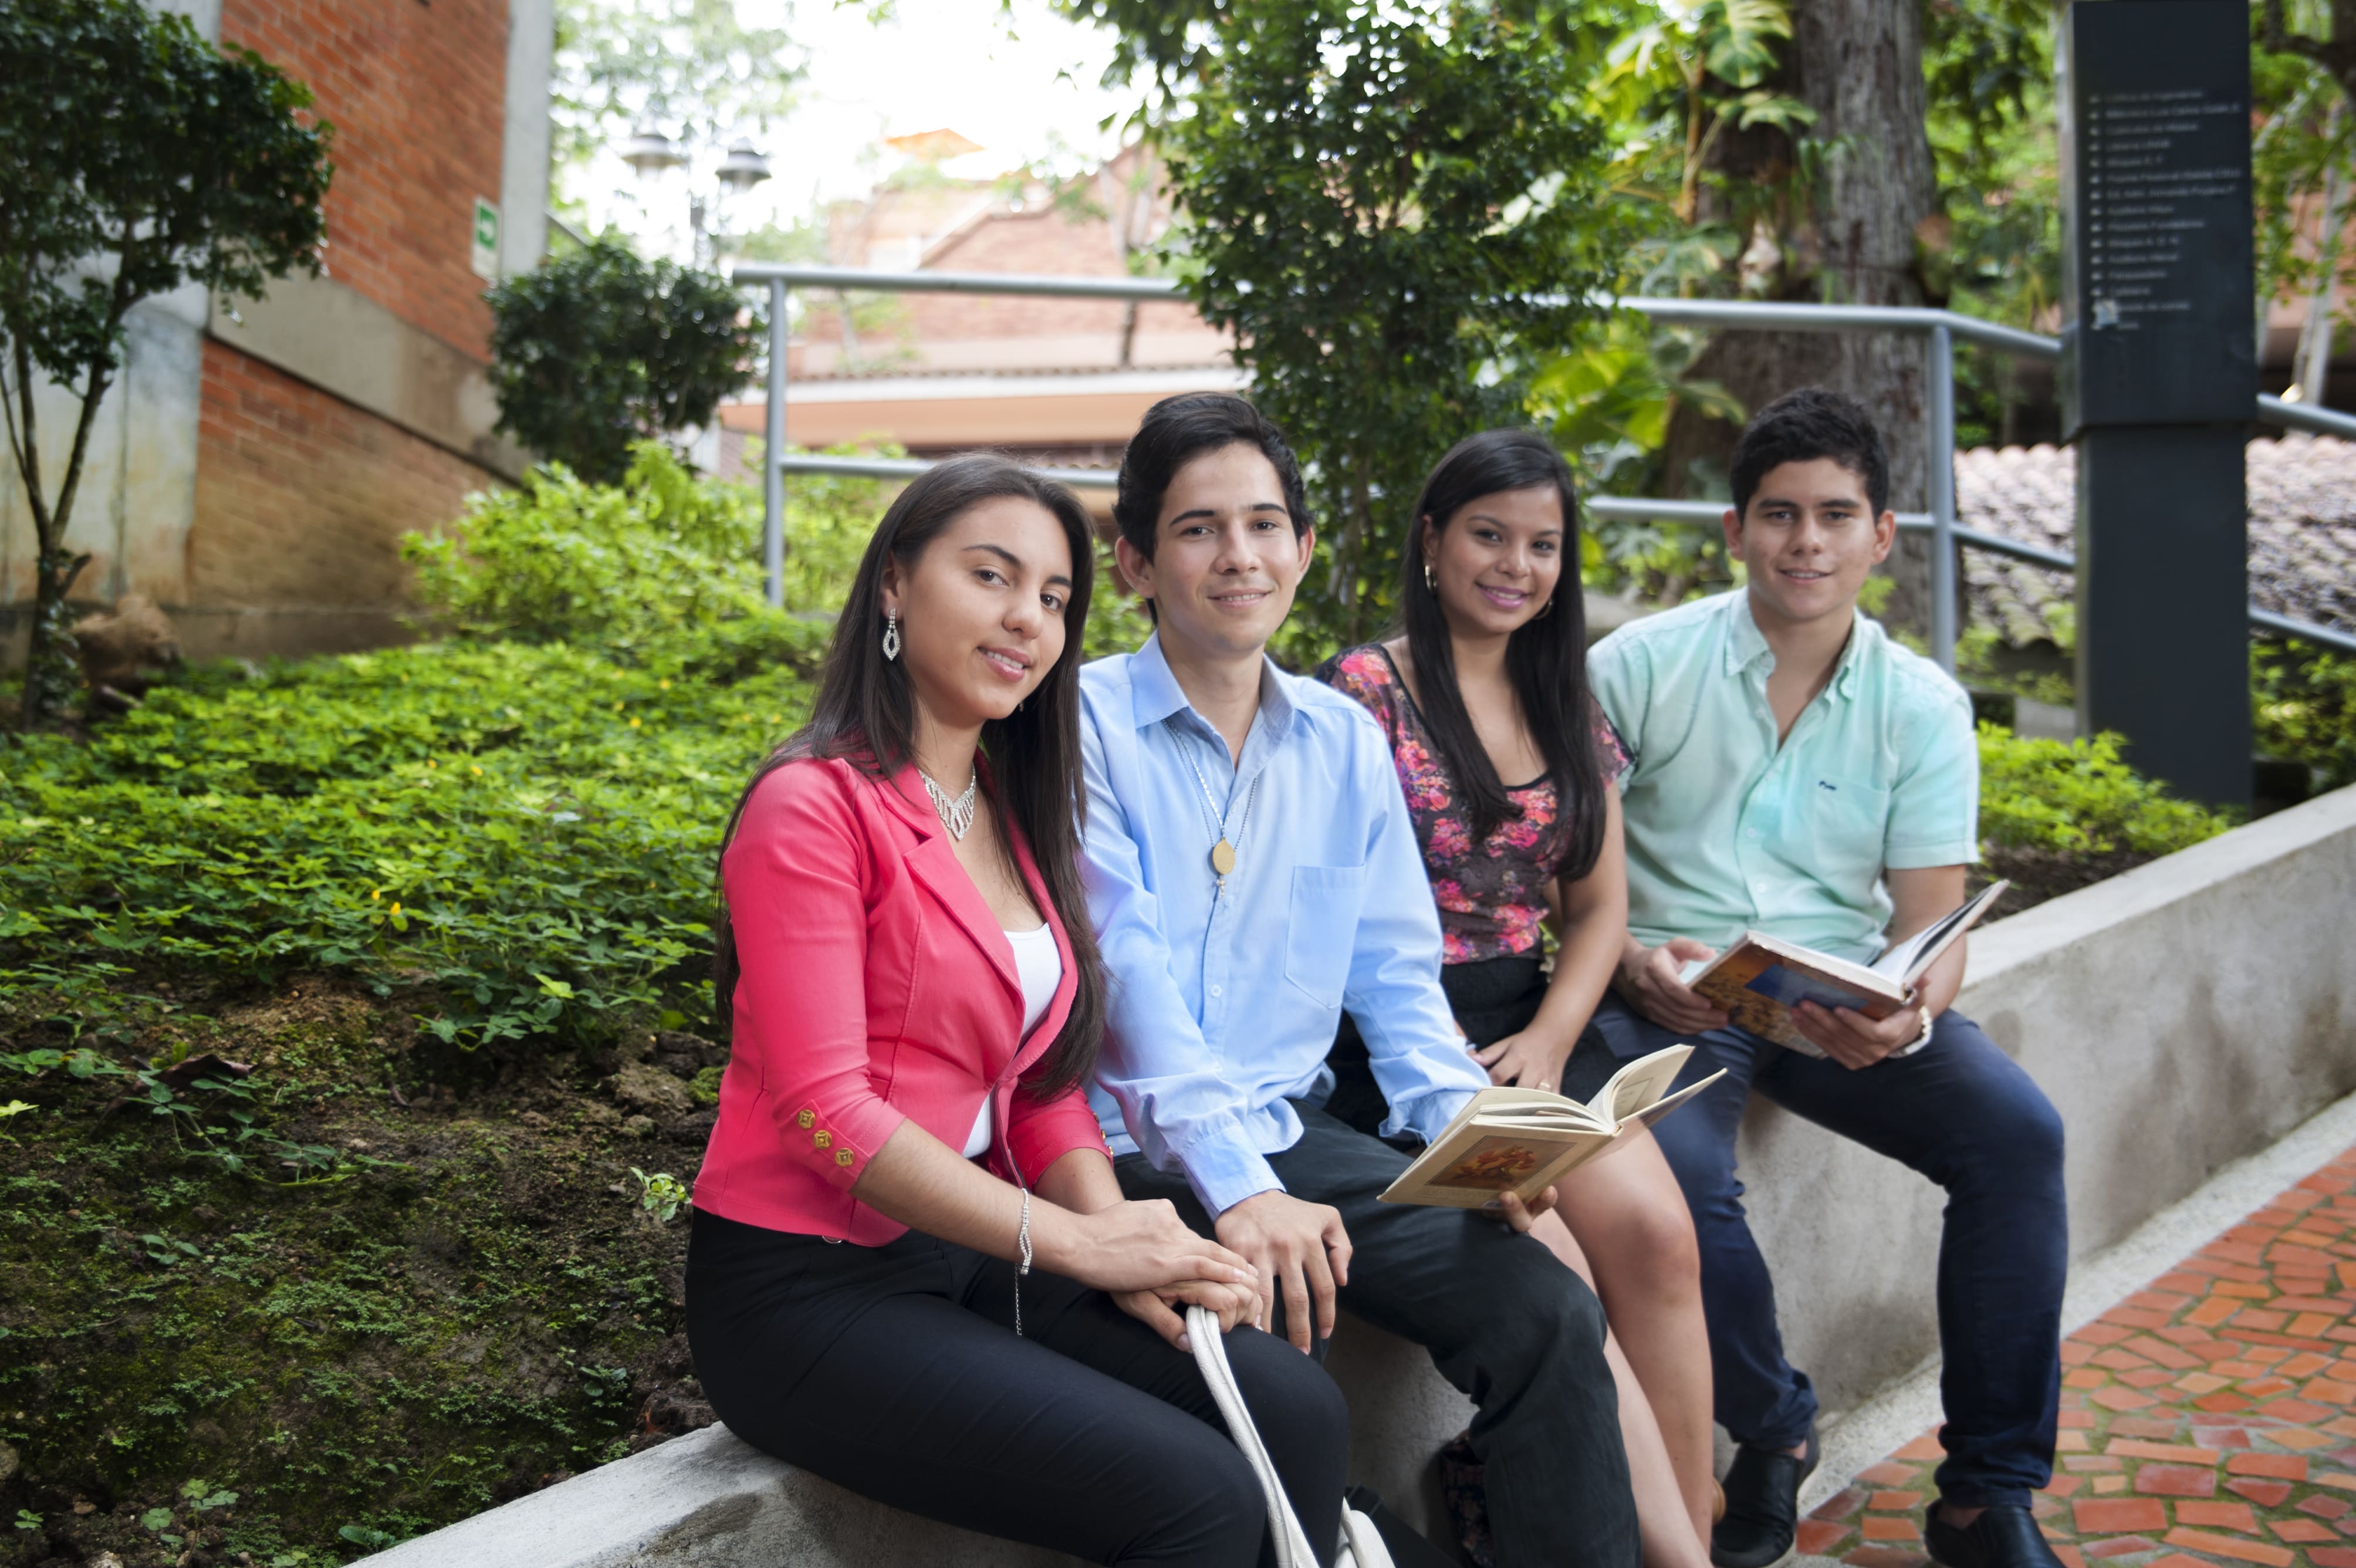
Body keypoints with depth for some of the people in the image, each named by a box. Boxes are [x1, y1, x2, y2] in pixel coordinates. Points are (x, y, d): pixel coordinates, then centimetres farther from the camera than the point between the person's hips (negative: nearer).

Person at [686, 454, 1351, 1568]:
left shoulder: (1012, 810, 13)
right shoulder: (816, 806, -13)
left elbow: (1044, 1080, 11)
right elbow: (825, 1111, -19)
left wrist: (1124, 1241, -8)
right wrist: (1078, 1241, -19)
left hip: (969, 1253, 7)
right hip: (806, 1290, -7)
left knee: (1298, 1416, -10)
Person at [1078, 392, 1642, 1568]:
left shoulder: (1346, 744, 11)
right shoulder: (1085, 724, -6)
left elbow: (1392, 976, 12)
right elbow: (1126, 972, -15)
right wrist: (1238, 1190, -23)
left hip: (1293, 1136, 5)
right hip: (1124, 1154, -4)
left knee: (1546, 1312, -14)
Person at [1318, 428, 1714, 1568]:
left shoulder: (1568, 712, 16)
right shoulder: (1361, 692, -3)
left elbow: (1599, 908, 15)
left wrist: (1549, 1039, -3)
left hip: (1531, 1027, 5)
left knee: (1655, 1228, -19)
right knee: (1546, 1257, -24)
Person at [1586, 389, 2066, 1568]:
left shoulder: (1923, 708, 5)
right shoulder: (1636, 669, -2)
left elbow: (1932, 921, 0)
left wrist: (1909, 1016, -23)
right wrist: (1631, 960, -22)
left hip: (1847, 1000, 3)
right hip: (1672, 996, -2)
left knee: (2017, 1133, -21)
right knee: (1676, 1176, -32)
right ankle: (1773, 1437, 0)